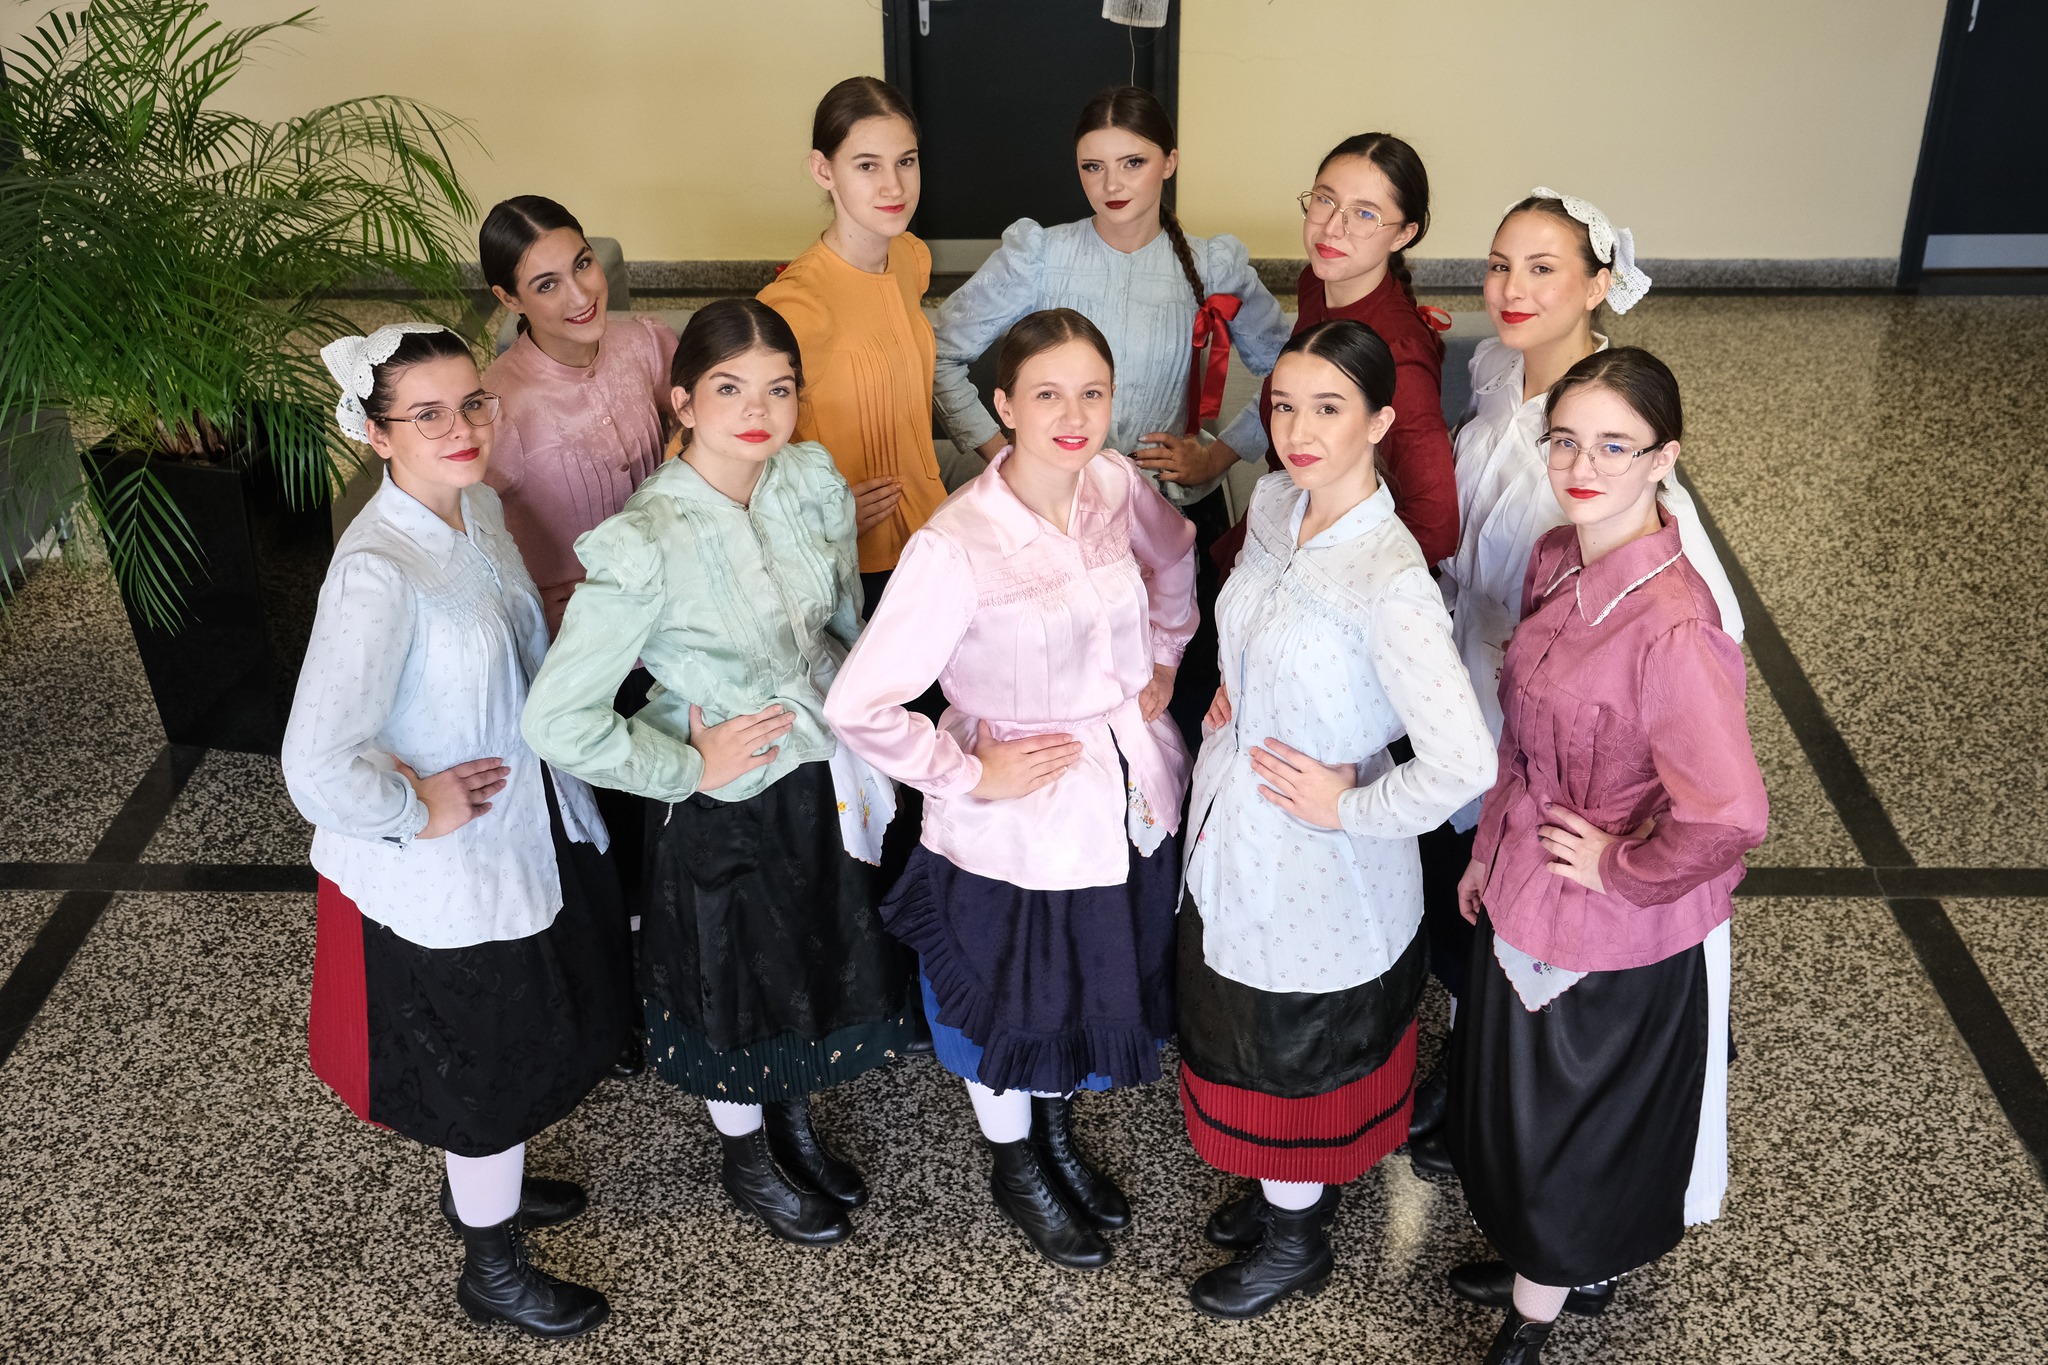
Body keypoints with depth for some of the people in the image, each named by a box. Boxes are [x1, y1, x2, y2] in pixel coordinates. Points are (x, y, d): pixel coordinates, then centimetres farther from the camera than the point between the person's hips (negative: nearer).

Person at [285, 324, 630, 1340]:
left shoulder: (478, 506, -3)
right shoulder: (376, 572, -31)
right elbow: (318, 767, -36)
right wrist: (419, 812, -22)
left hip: (528, 830, 8)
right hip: (447, 871, -8)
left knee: (530, 1034, 27)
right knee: (492, 1067, 12)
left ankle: (481, 1185, 55)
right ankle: (492, 1270, 37)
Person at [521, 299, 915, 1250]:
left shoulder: (814, 483, -9)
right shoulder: (644, 544, -27)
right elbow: (557, 720, -26)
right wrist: (686, 770, -18)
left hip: (828, 780, 6)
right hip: (727, 805, -6)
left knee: (823, 966, 24)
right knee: (735, 986, 17)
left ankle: (794, 1127, 53)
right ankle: (748, 1162, 46)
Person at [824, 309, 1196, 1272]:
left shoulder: (1116, 486, -8)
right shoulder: (955, 545, -27)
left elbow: (1174, 553, 17)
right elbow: (858, 705, -28)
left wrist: (1163, 660, 9)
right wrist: (971, 776, -19)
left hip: (1130, 801, 6)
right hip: (1018, 827, -5)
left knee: (1095, 988, 26)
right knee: (1013, 1008, 19)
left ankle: (1059, 1138, 54)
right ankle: (1016, 1171, 47)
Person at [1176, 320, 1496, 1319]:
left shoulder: (1390, 580, -31)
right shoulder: (1274, 504, -6)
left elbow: (1463, 763, -34)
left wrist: (1352, 807, -22)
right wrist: (1232, 687, 3)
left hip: (1313, 855, -7)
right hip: (1235, 823, 7)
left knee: (1292, 1047, 15)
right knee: (1246, 1029, 26)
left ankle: (1295, 1241, 41)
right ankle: (1290, 1189, 52)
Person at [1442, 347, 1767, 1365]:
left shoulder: (1672, 626, -30)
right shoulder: (1555, 563, -4)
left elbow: (1728, 817, -33)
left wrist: (1619, 866, -18)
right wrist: (1490, 850, 14)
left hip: (1618, 930, -8)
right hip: (1525, 894, 8)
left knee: (1568, 1122, 14)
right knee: (1520, 1096, 26)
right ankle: (1564, 1267, 52)